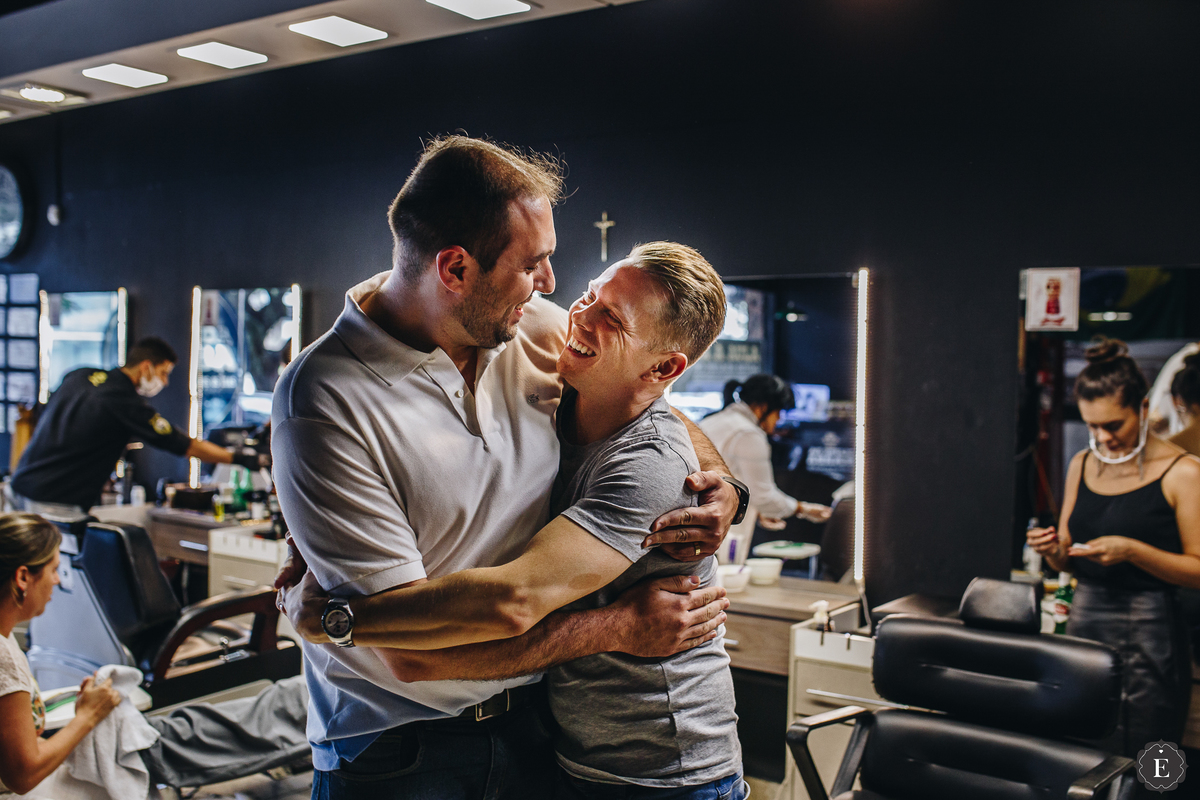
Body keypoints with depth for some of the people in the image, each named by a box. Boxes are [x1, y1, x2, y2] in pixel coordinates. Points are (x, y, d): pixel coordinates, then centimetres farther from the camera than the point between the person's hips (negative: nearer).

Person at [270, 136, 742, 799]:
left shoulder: (539, 330, -7)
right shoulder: (323, 402, -23)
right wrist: (617, 627, -19)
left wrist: (719, 483, -10)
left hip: (531, 720, 5)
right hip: (394, 744, -5)